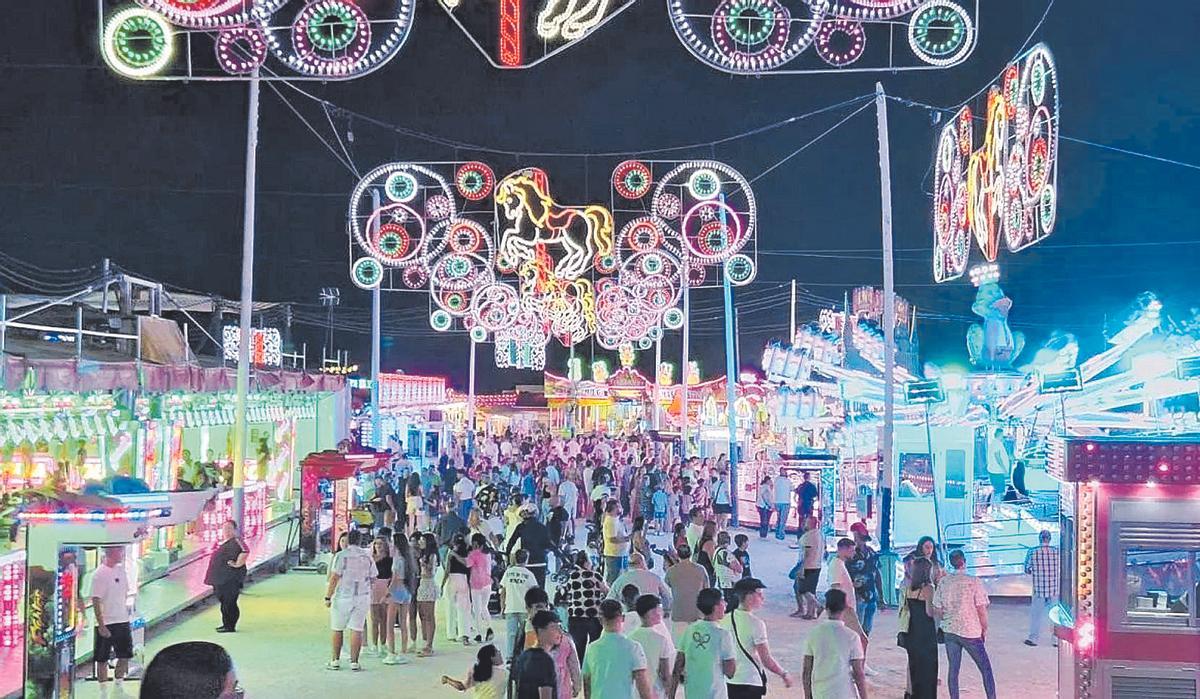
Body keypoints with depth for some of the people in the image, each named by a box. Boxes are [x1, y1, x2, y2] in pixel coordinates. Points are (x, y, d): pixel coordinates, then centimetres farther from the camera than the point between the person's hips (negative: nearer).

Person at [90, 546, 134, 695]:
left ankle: (119, 687, 28)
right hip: (106, 624, -7)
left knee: (125, 656, 13)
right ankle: (104, 691, 12)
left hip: (122, 621, 7)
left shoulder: (121, 570, 7)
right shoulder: (99, 575, -15)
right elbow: (96, 602, -16)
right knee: (102, 659, 4)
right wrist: (101, 625, -19)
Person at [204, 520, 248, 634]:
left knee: (229, 602, -7)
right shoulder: (223, 542, 17)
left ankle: (230, 626, -2)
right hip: (221, 579, 10)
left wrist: (238, 564, -23)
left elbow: (245, 551, -29)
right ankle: (226, 624, 24)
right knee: (224, 601, 15)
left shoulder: (235, 542, -14)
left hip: (230, 578, -10)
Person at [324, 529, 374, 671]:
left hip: (342, 597, -2)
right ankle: (354, 661, -2)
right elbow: (372, 578, 10)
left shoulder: (341, 555, -6)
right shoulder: (367, 557, 6)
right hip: (362, 597, 3)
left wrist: (328, 597, -6)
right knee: (357, 629, 1)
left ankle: (336, 660, 14)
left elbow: (334, 578, -10)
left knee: (338, 629, 9)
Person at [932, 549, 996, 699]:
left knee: (953, 670, 12)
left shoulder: (943, 582, -2)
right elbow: (982, 609, -10)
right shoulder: (973, 581, -13)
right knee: (986, 670, 7)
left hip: (950, 631, 4)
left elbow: (937, 611, 2)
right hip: (970, 632, -4)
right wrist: (984, 629, 4)